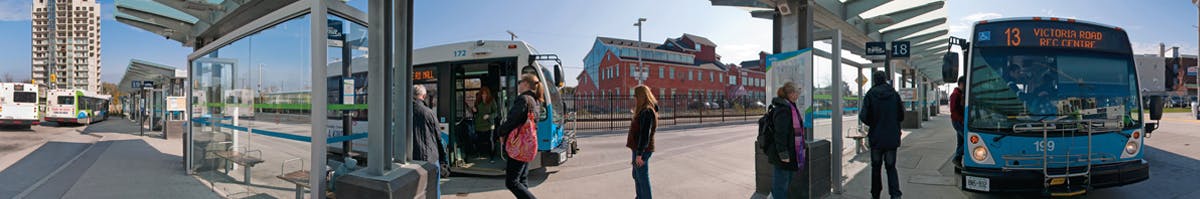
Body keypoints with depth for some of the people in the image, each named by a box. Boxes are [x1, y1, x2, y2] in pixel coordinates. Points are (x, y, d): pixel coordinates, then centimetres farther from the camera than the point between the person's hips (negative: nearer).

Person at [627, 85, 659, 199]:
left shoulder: (647, 112, -18)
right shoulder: (643, 110, 12)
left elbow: (645, 134, -23)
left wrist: (639, 154, -23)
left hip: (642, 150, -10)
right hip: (638, 148, 10)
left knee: (642, 178, -4)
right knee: (636, 175, 21)